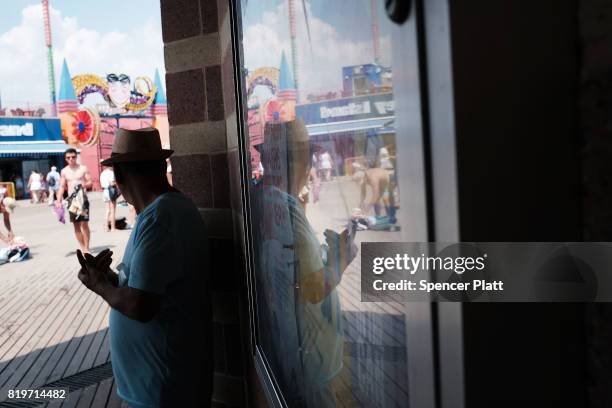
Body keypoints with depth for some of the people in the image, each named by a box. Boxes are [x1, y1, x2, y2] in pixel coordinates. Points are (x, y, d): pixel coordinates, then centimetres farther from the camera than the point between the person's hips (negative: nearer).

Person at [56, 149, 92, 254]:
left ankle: (86, 248, -1)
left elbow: (90, 182, 2)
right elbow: (62, 187, 9)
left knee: (84, 224, -7)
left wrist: (85, 184, -21)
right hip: (71, 200, 3)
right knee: (76, 225, 3)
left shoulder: (83, 168, 3)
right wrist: (58, 200, -3)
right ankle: (83, 248, 11)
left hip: (82, 198, -3)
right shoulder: (64, 171, 9)